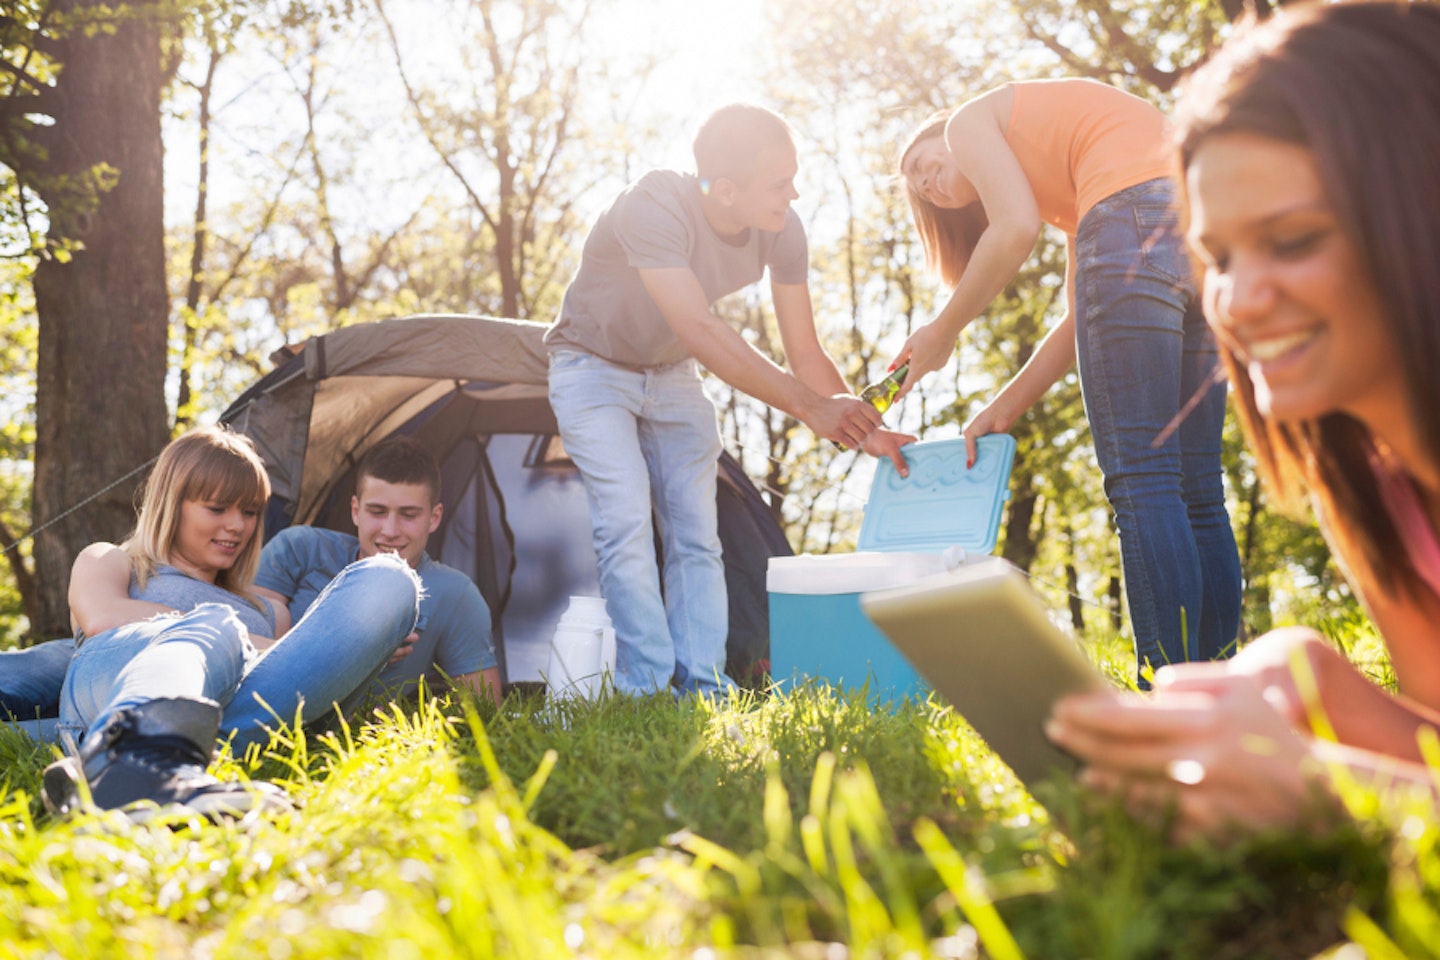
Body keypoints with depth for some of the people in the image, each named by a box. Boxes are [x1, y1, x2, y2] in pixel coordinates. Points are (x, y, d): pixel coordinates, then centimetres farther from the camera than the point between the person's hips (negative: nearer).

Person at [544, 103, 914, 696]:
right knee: (626, 523, -18)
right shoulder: (651, 209, -36)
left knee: (696, 533, -3)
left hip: (672, 378, 5)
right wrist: (809, 407, -46)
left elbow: (805, 355, -10)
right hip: (594, 370, -5)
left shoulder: (781, 232, -17)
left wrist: (862, 429, -22)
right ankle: (647, 688, -14)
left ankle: (703, 686, -1)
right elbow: (701, 331, -44)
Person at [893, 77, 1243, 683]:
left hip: (1140, 219, -9)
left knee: (1140, 485, -11)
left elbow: (1016, 228, -2)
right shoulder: (1068, 190, 37)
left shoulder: (971, 120, 17)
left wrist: (943, 332, 7)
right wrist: (1002, 410, 27)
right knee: (1195, 492, 7)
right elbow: (1084, 319, 27)